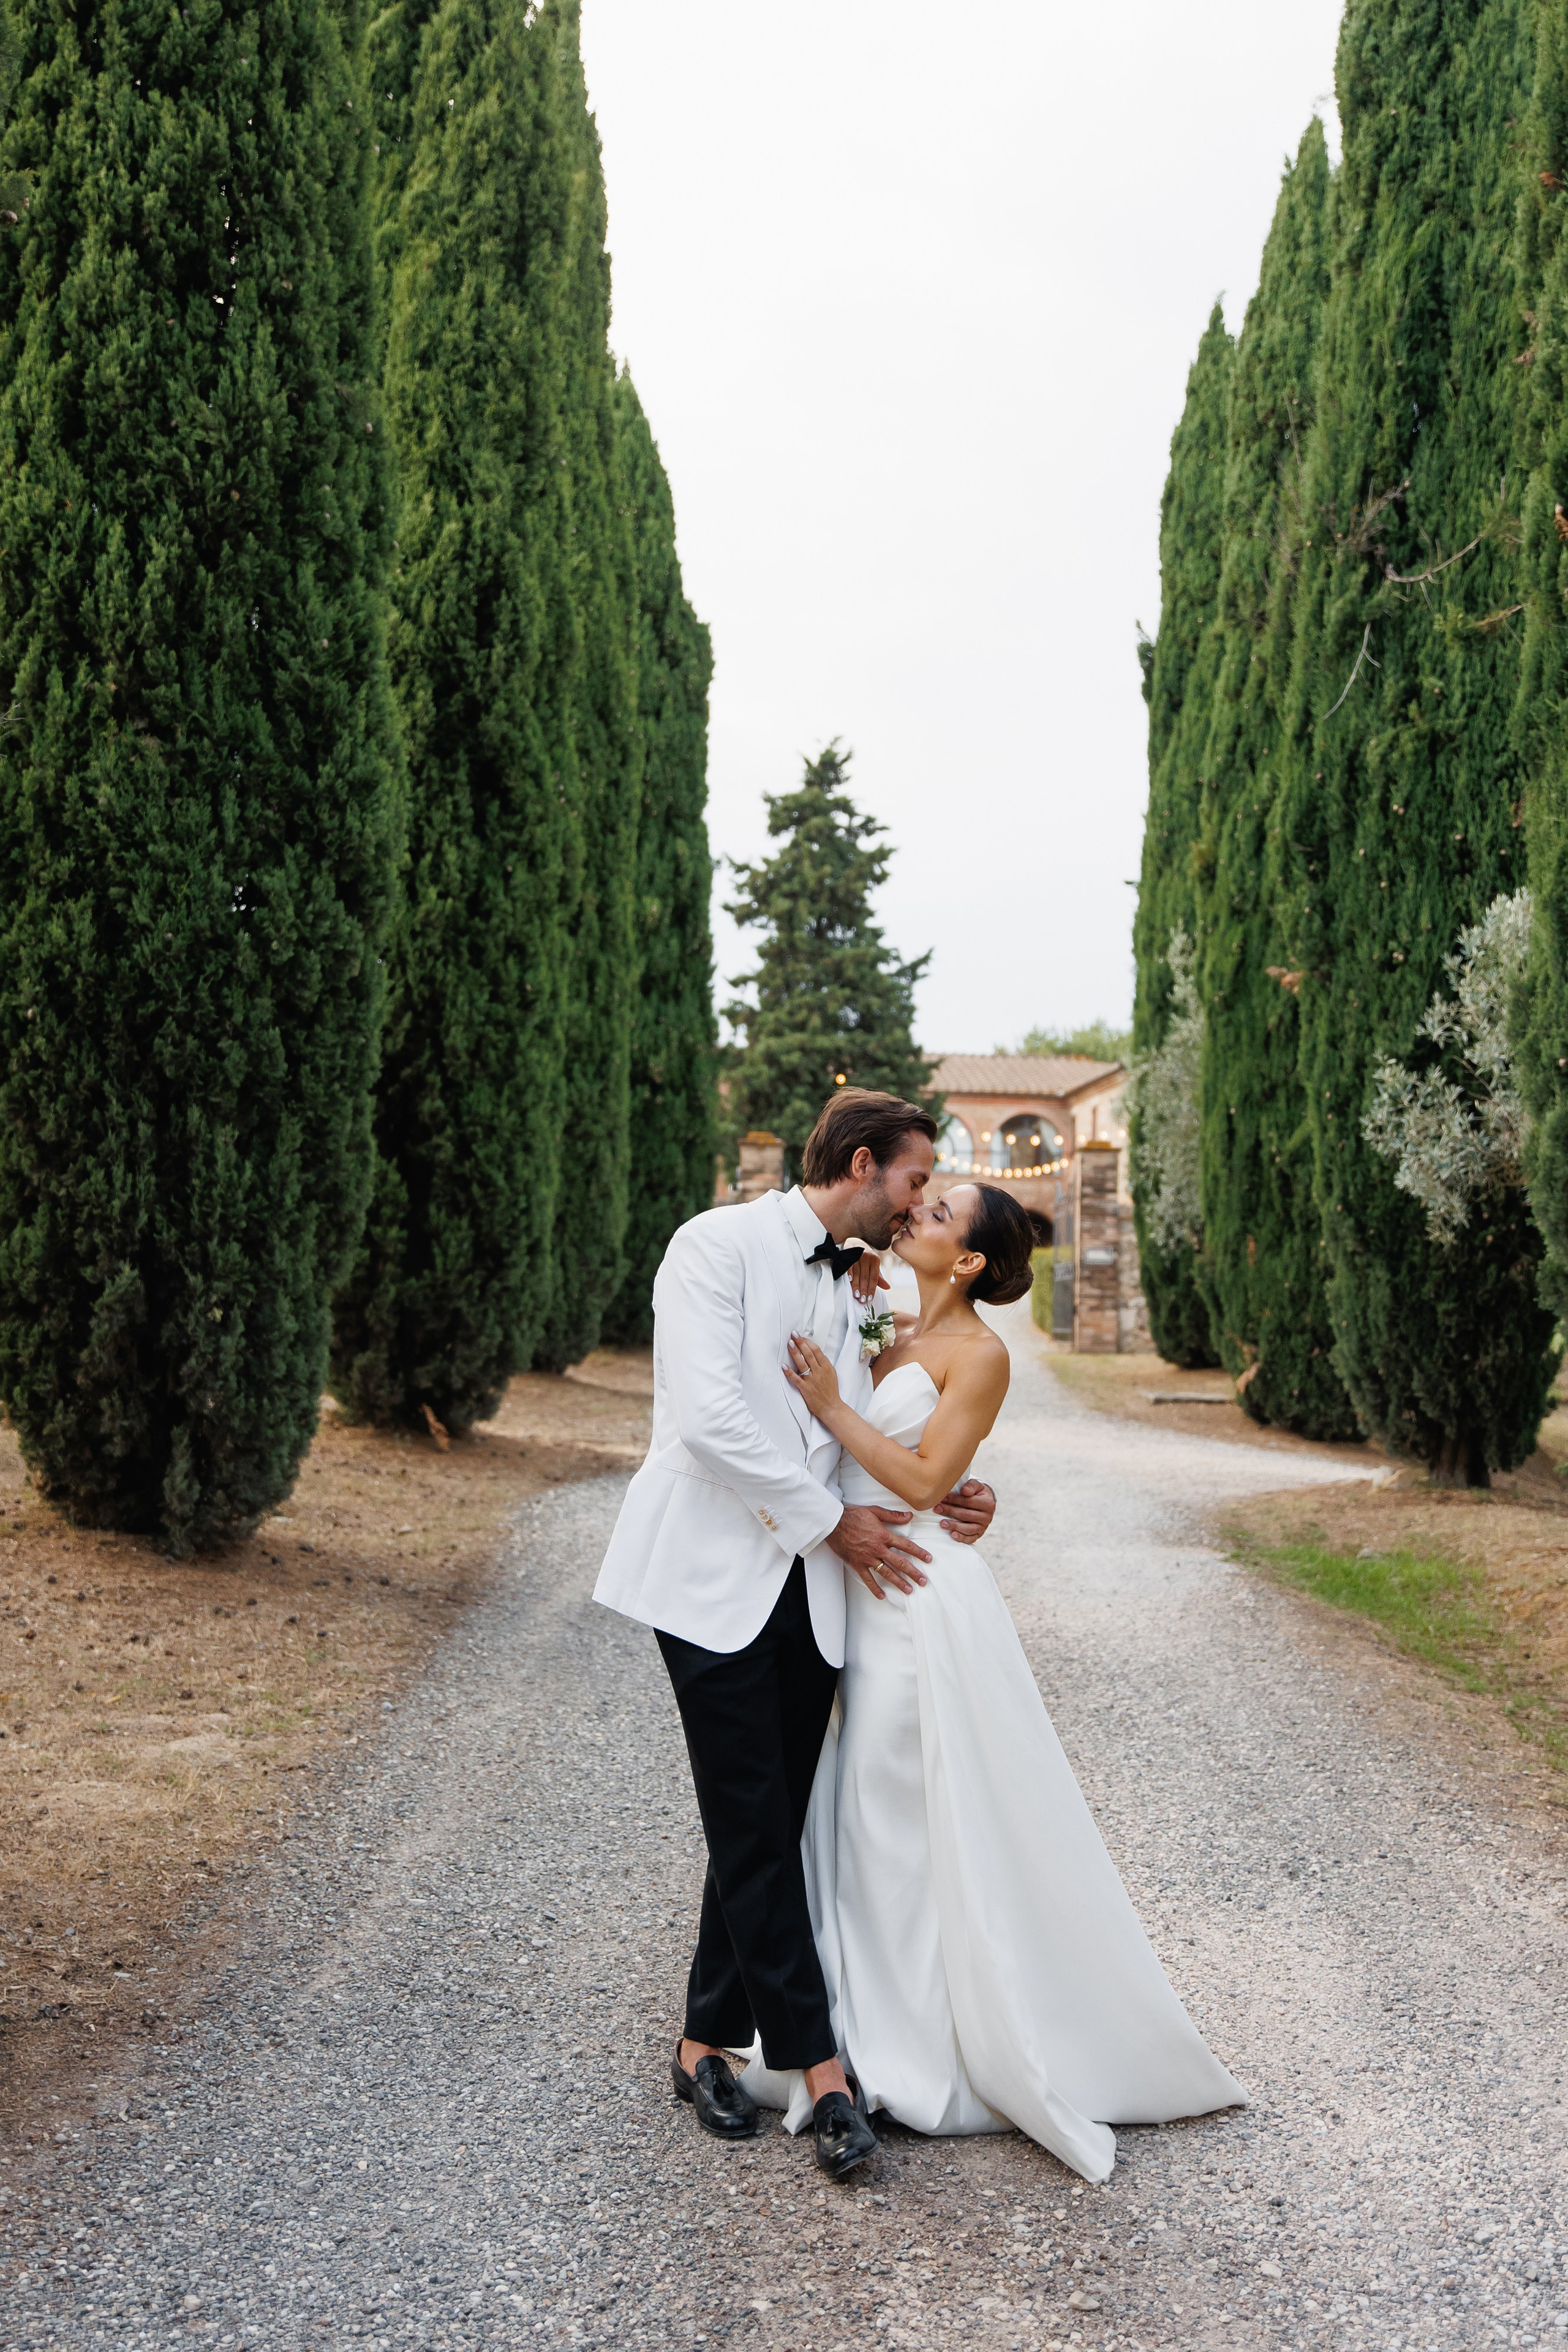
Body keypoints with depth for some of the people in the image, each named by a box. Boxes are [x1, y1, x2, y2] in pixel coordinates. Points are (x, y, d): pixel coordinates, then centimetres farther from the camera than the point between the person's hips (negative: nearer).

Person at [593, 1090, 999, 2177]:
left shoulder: (858, 1292, 16)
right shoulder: (721, 1245, -8)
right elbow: (709, 1418, -18)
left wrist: (952, 1494, 0)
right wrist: (832, 1520, -11)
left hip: (813, 1586, 7)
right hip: (718, 1577, -7)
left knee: (771, 1830, 9)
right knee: (754, 1830, -4)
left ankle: (711, 2040, 23)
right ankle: (820, 2066, 2)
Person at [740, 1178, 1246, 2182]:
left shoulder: (978, 1352, -11)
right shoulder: (890, 1332, 11)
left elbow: (926, 1477, -16)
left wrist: (832, 1406, -17)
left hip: (920, 1598, -8)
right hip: (857, 1594, 8)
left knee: (926, 1825, 0)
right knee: (855, 1814, 14)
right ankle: (876, 2033, 29)